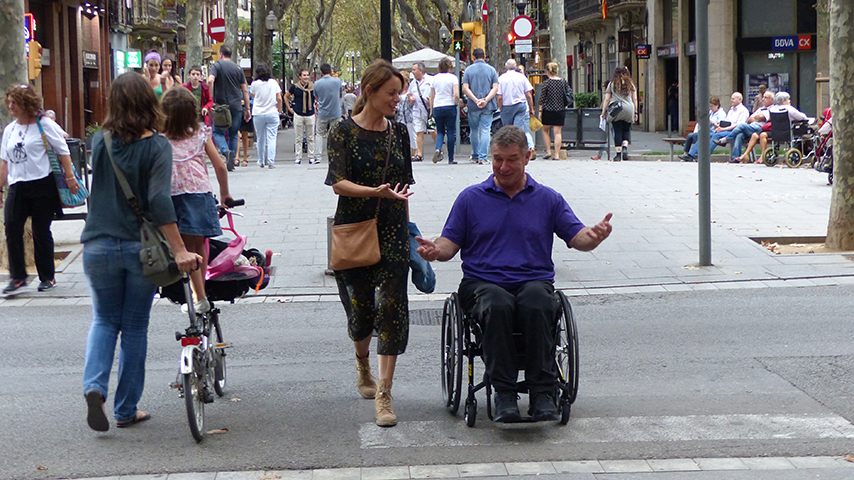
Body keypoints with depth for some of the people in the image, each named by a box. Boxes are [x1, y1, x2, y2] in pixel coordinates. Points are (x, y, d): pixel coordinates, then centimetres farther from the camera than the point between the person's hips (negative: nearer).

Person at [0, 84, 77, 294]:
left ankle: (47, 277, 13)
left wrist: (70, 177, -9)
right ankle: (17, 277, 2)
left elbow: (63, 151, -3)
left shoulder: (44, 124, -3)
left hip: (43, 184, -5)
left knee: (41, 231, 1)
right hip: (17, 186, 5)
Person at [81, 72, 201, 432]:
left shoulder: (100, 142, 0)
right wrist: (179, 251, -23)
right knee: (135, 328, 11)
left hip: (99, 246, 2)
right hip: (141, 248, -2)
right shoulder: (157, 146, -11)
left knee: (105, 320, 17)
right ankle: (126, 410, 16)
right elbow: (159, 201, -21)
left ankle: (95, 386, -7)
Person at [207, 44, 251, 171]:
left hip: (221, 105, -3)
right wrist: (247, 109, 13)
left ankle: (226, 151, -21)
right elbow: (245, 91, 8)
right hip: (236, 106, 3)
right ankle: (232, 162, 11)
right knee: (233, 134, 13)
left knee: (218, 132, 7)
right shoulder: (238, 68, 10)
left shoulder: (217, 66, -1)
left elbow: (210, 81, -20)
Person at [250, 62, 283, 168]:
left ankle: (261, 162, 19)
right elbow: (279, 98, -2)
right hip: (272, 113, 0)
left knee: (260, 139, 10)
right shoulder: (274, 82, -2)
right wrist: (279, 110, 11)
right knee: (271, 138, -1)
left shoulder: (255, 84, -4)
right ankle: (271, 161, -10)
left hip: (258, 115, 0)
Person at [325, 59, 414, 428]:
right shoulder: (344, 131, -4)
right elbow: (338, 183, -13)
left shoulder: (398, 132, 9)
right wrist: (376, 192, -28)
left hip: (392, 230, 3)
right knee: (360, 306, 7)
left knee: (392, 305, -9)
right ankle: (363, 364, 40)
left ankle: (383, 393, -10)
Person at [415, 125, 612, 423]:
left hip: (534, 281, 0)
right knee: (498, 305, -38)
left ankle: (543, 393, -36)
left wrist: (595, 235, -16)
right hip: (482, 283, 0)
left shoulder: (548, 199, 16)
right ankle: (503, 393, -34)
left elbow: (578, 238, 7)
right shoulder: (471, 198, 16)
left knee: (537, 303, -37)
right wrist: (435, 250, -13)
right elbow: (450, 243, 11)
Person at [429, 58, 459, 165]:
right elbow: (456, 95, -15)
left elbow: (431, 96, 9)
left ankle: (438, 149, -17)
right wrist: (456, 104, 4)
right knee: (451, 132, 4)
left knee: (440, 132, 12)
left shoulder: (434, 78, 5)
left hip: (437, 107, 3)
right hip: (450, 107, -3)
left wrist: (431, 110, 16)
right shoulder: (453, 78, -4)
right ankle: (451, 159, 5)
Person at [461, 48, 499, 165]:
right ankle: (482, 157, -8)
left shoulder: (469, 70, 3)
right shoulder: (491, 70, 4)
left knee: (474, 130, 15)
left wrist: (476, 100, -11)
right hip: (488, 107, 0)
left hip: (473, 106, 1)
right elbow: (495, 88, -5)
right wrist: (486, 100, -13)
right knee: (485, 131, -1)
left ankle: (475, 155, 25)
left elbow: (465, 88, -6)